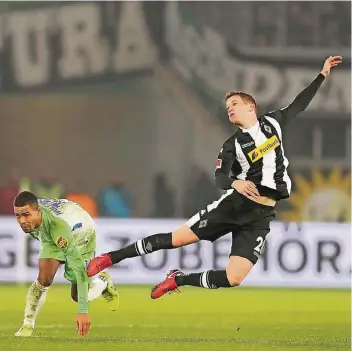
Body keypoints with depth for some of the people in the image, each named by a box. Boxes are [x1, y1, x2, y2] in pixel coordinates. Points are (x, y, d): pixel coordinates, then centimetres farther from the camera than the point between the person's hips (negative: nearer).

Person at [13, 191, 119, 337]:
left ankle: (103, 282, 35)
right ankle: (27, 326, -6)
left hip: (82, 239, -4)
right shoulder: (28, 210, -31)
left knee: (77, 296, 2)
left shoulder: (57, 225, -50)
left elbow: (79, 268, -50)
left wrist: (83, 311, -53)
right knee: (44, 279, -20)